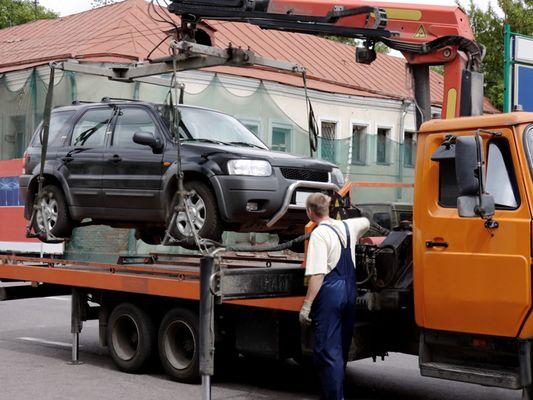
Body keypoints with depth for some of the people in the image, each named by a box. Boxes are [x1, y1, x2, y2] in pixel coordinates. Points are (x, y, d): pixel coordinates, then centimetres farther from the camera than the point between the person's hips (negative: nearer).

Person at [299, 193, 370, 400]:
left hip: (329, 292, -8)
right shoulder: (347, 226, 10)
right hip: (349, 290, 8)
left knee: (327, 350, -5)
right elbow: (366, 222, 35)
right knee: (341, 348, 16)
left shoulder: (319, 234, -12)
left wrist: (306, 306, -17)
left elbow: (317, 274, -19)